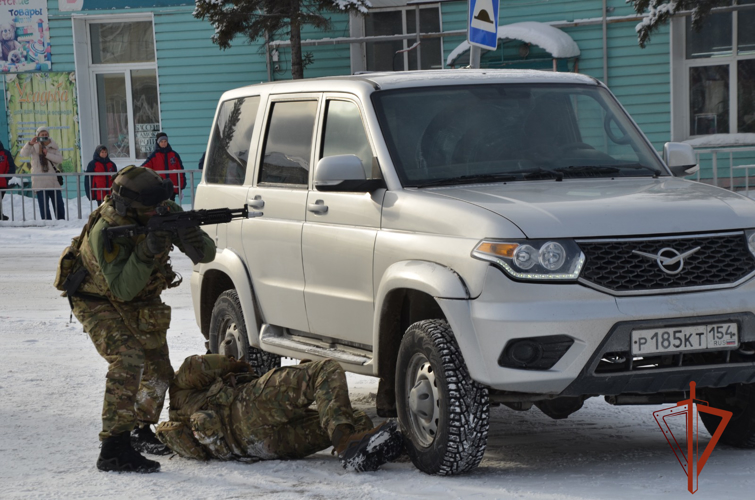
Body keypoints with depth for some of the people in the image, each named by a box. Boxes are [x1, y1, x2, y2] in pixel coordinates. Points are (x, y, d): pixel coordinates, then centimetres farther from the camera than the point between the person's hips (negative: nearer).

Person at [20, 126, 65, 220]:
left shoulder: (54, 146, 9)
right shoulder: (34, 147, 2)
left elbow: (60, 159, -3)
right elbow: (23, 153, -15)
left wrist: (48, 154, -15)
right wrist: (30, 143, -32)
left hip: (54, 181, 3)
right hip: (40, 183, -3)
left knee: (59, 205, 7)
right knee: (44, 206, -5)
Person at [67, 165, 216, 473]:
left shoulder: (167, 212, -18)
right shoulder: (105, 231, -35)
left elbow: (207, 255, -14)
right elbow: (122, 289, -38)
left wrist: (197, 242, -38)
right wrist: (145, 253, -52)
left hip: (143, 301, 7)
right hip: (99, 302, -7)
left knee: (158, 371, 11)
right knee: (127, 361, -26)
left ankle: (141, 431, 35)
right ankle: (114, 450, -27)